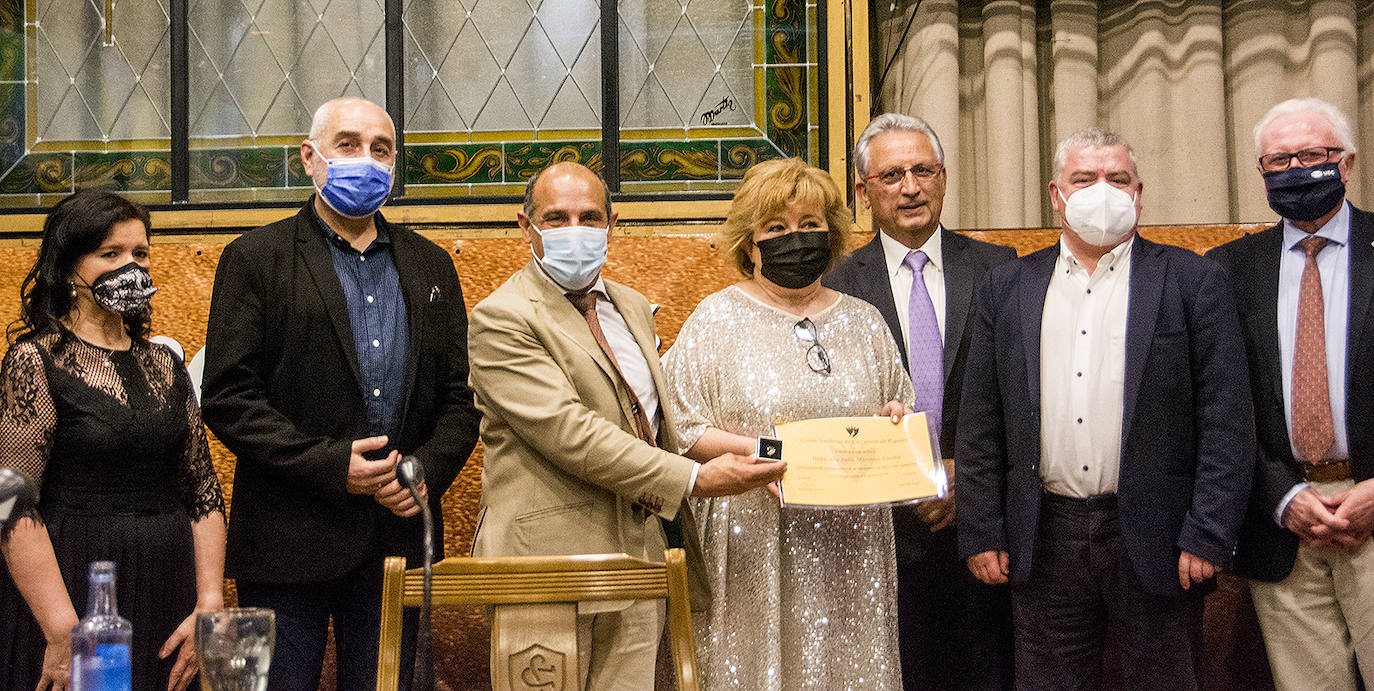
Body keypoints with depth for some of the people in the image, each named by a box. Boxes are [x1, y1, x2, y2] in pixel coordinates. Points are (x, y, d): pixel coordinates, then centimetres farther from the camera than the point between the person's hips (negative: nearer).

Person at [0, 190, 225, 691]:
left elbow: (203, 491, 9)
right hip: (73, 589, -5)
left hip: (167, 596, 5)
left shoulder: (165, 365, 10)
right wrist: (63, 634, -18)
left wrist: (210, 605, -1)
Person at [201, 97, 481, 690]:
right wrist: (330, 464, -16)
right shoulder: (256, 257, 1)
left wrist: (427, 470, -7)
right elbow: (227, 397, -7)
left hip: (399, 531, 4)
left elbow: (460, 397, 12)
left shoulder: (431, 266, 13)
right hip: (290, 536, -3)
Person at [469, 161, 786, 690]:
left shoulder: (633, 308, 17)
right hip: (551, 559, -6)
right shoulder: (501, 318, -9)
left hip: (641, 552, 7)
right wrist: (694, 478, -21)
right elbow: (570, 432, -19)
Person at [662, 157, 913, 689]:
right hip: (755, 545, -3)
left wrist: (895, 418, -2)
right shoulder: (716, 319, 1)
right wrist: (751, 449, -18)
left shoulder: (862, 319, 12)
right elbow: (680, 428, -4)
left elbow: (901, 407, 19)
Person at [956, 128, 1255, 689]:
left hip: (1156, 539, -2)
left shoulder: (1194, 281, 2)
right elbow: (980, 424, 7)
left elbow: (1226, 420, -3)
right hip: (1044, 541, 2)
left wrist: (1208, 535, -10)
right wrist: (981, 532, 2)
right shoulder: (1007, 288, 8)